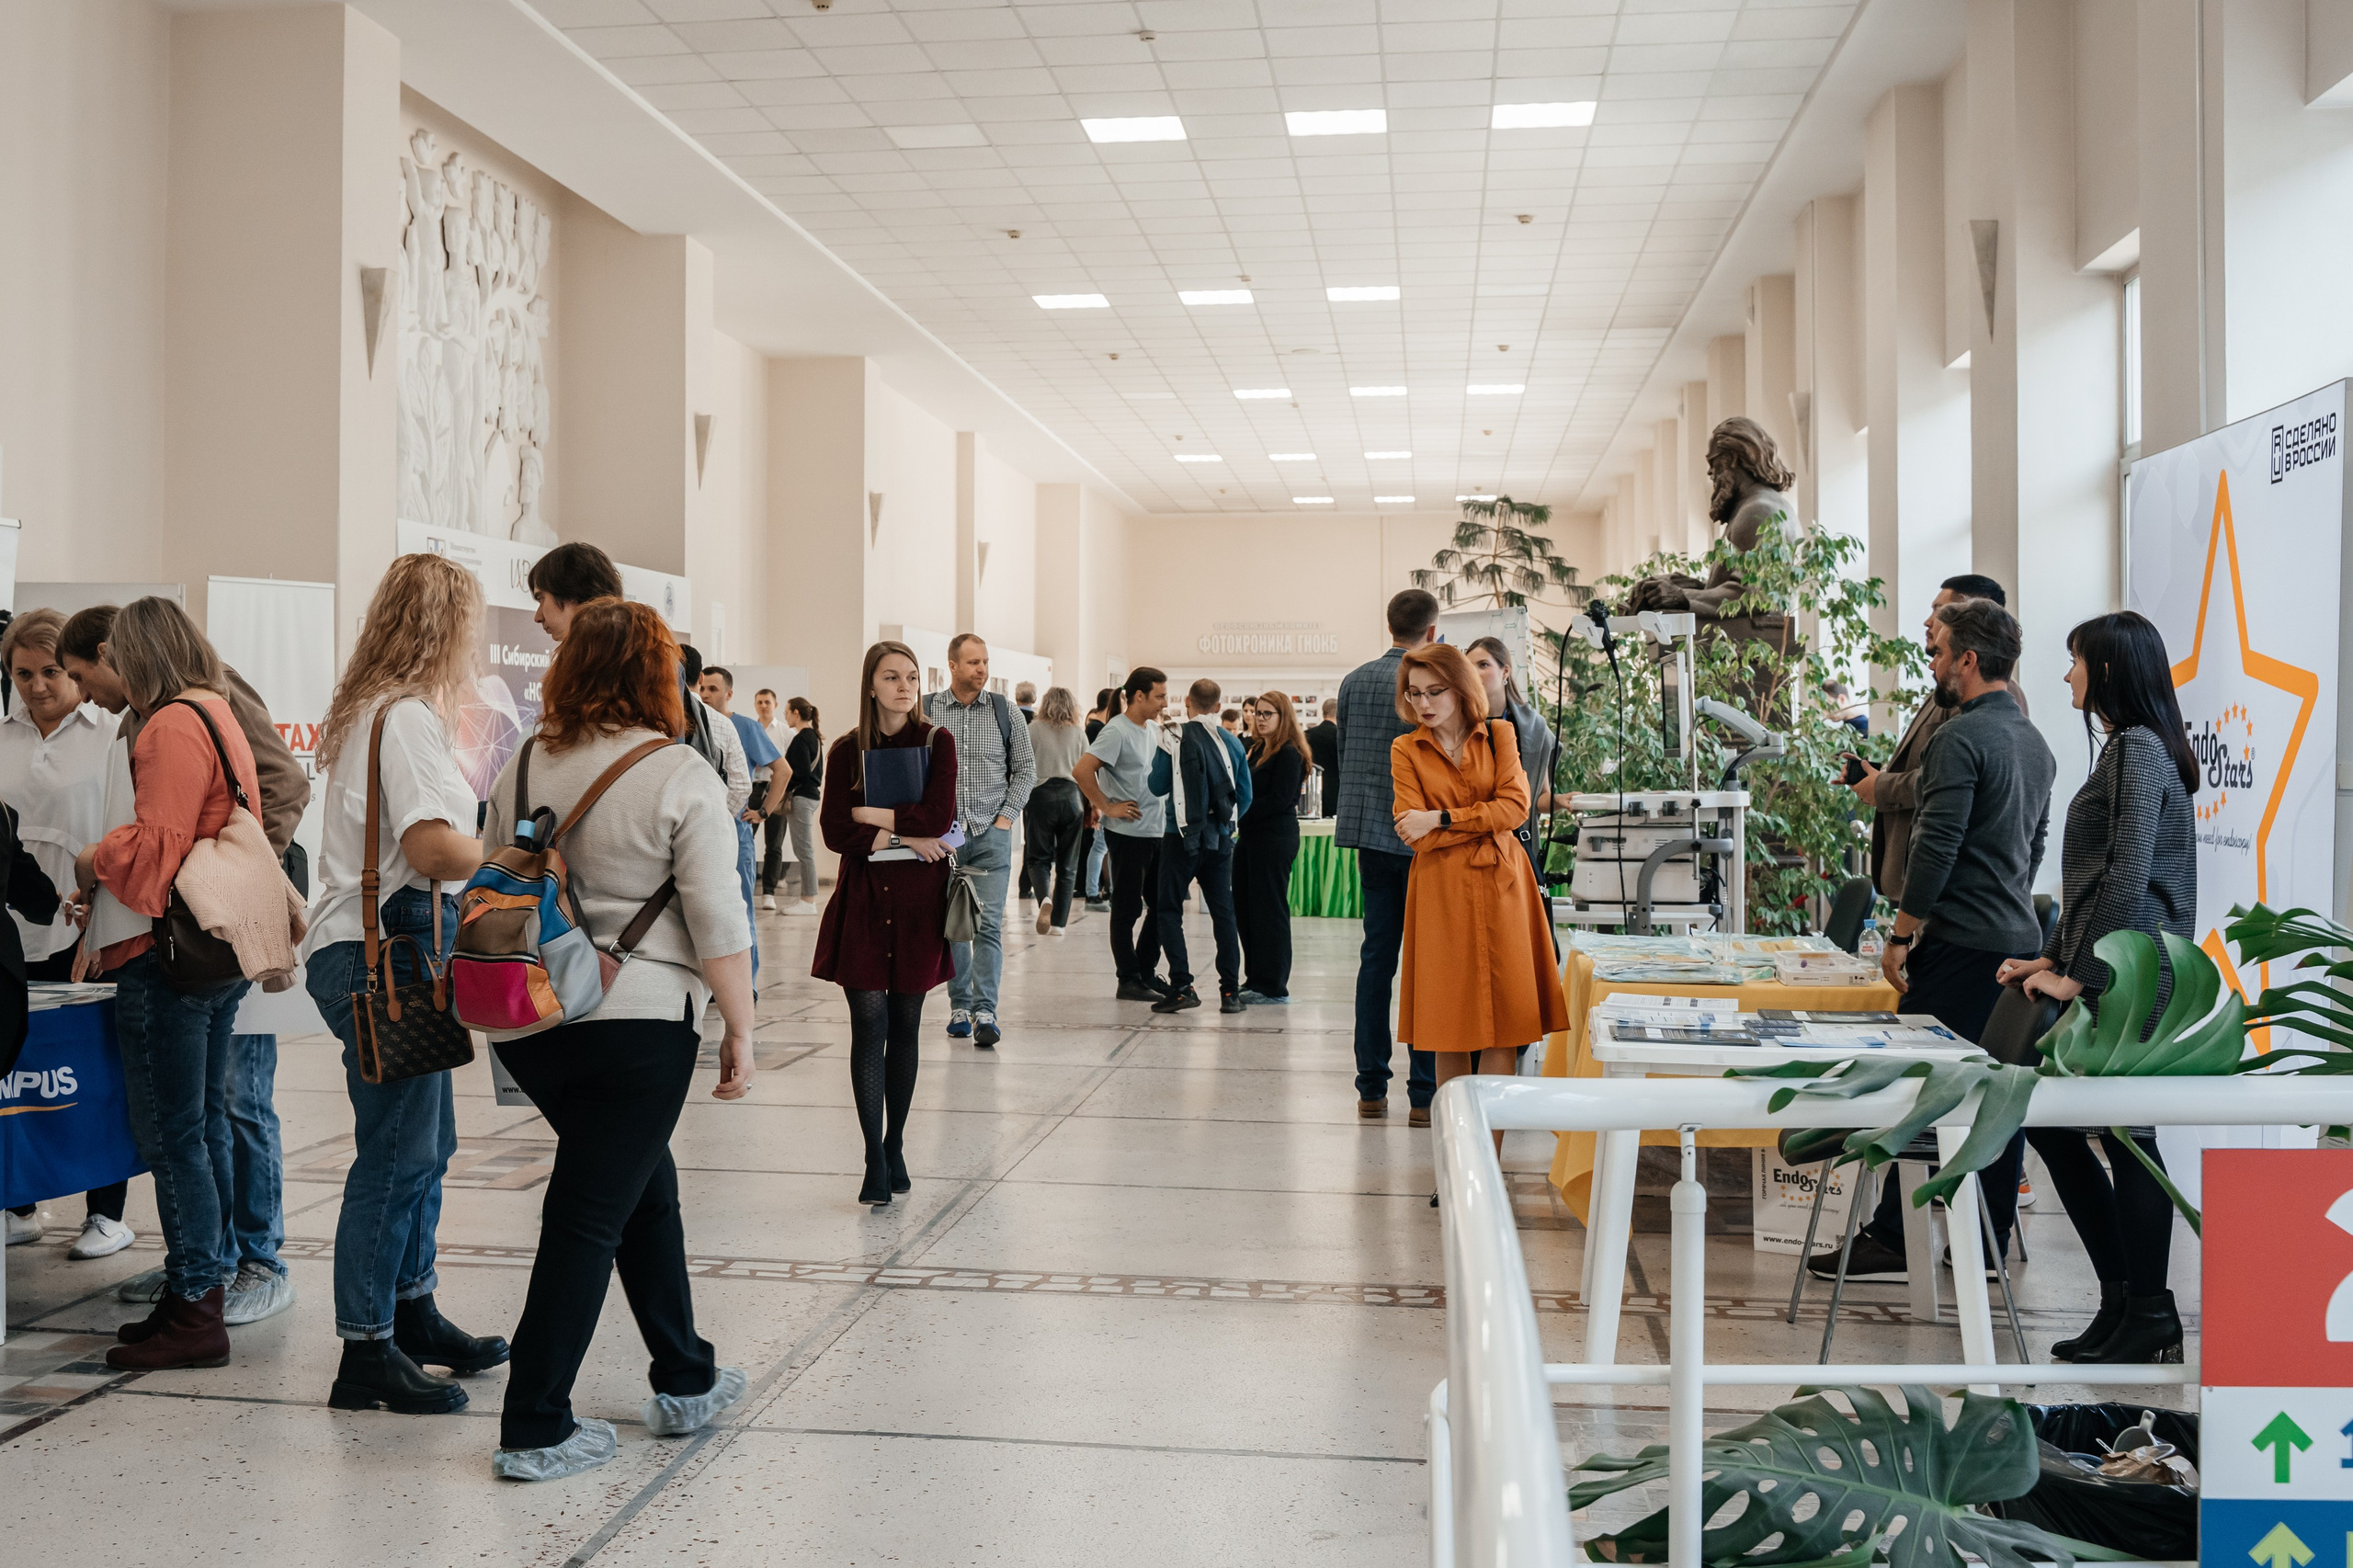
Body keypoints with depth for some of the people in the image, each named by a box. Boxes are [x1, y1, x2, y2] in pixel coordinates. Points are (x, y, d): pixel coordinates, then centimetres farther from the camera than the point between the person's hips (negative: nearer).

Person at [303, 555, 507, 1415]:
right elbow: (431, 847, -23)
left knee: (425, 1144, 17)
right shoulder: (407, 716, -14)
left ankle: (413, 1315, 29)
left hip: (391, 953, 10)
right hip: (381, 956, -10)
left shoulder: (372, 711, 17)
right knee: (397, 1155, -5)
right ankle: (367, 1353, 3)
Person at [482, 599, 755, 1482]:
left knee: (646, 1185, 20)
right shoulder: (681, 779, -10)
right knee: (589, 1219, 2)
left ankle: (685, 1381, 30)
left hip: (527, 1020, 6)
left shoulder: (523, 767, 7)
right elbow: (718, 927, -12)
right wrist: (740, 1030, -3)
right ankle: (534, 1430, 9)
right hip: (638, 1024, -6)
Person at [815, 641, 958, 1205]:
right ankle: (875, 1160, -2)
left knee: (906, 1026, 7)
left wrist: (869, 813, -7)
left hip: (919, 898, 0)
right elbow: (835, 833, -5)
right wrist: (905, 835, -12)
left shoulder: (937, 741, 2)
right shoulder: (846, 751, 4)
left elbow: (940, 816, -11)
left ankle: (895, 1145, 21)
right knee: (869, 1026, -6)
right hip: (863, 897, 0)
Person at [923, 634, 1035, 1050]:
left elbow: (1025, 768, 9)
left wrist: (1007, 815, 0)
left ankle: (985, 1011, -7)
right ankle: (959, 1005, 20)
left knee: (989, 924, -7)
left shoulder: (1004, 711, 4)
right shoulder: (927, 712, 2)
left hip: (992, 832, 0)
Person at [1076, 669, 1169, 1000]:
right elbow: (1082, 771, -22)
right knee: (1127, 909, 1)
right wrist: (1107, 807, -17)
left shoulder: (1153, 730, 12)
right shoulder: (1117, 731, -14)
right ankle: (1129, 981, 9)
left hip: (1156, 831, 8)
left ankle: (1146, 972, 25)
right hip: (1128, 833, -8)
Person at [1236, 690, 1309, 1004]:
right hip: (1251, 836, 9)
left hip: (1275, 838, -9)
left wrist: (1241, 812, -16)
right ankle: (1254, 979, 19)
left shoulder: (1289, 754, -10)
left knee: (1269, 910, -4)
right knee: (1244, 908, 10)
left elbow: (1279, 799, -17)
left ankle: (1274, 986, 3)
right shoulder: (1257, 749, 16)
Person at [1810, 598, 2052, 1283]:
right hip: (2019, 940, 9)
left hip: (1960, 944, -9)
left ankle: (1891, 1238, 1)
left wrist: (1902, 934, -14)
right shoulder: (2033, 740, 15)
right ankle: (1989, 1242, 16)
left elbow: (1936, 846, -20)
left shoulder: (1960, 739, -14)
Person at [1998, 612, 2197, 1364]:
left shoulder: (2137, 751, -14)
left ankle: (2149, 1317, 10)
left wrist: (2081, 975, -17)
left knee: (2127, 1139, -2)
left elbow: (2128, 879, -21)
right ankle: (2125, 1298, 21)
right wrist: (2053, 957, 17)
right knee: (2050, 1120, 13)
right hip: (2111, 975, 10)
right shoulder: (2127, 749, 18)